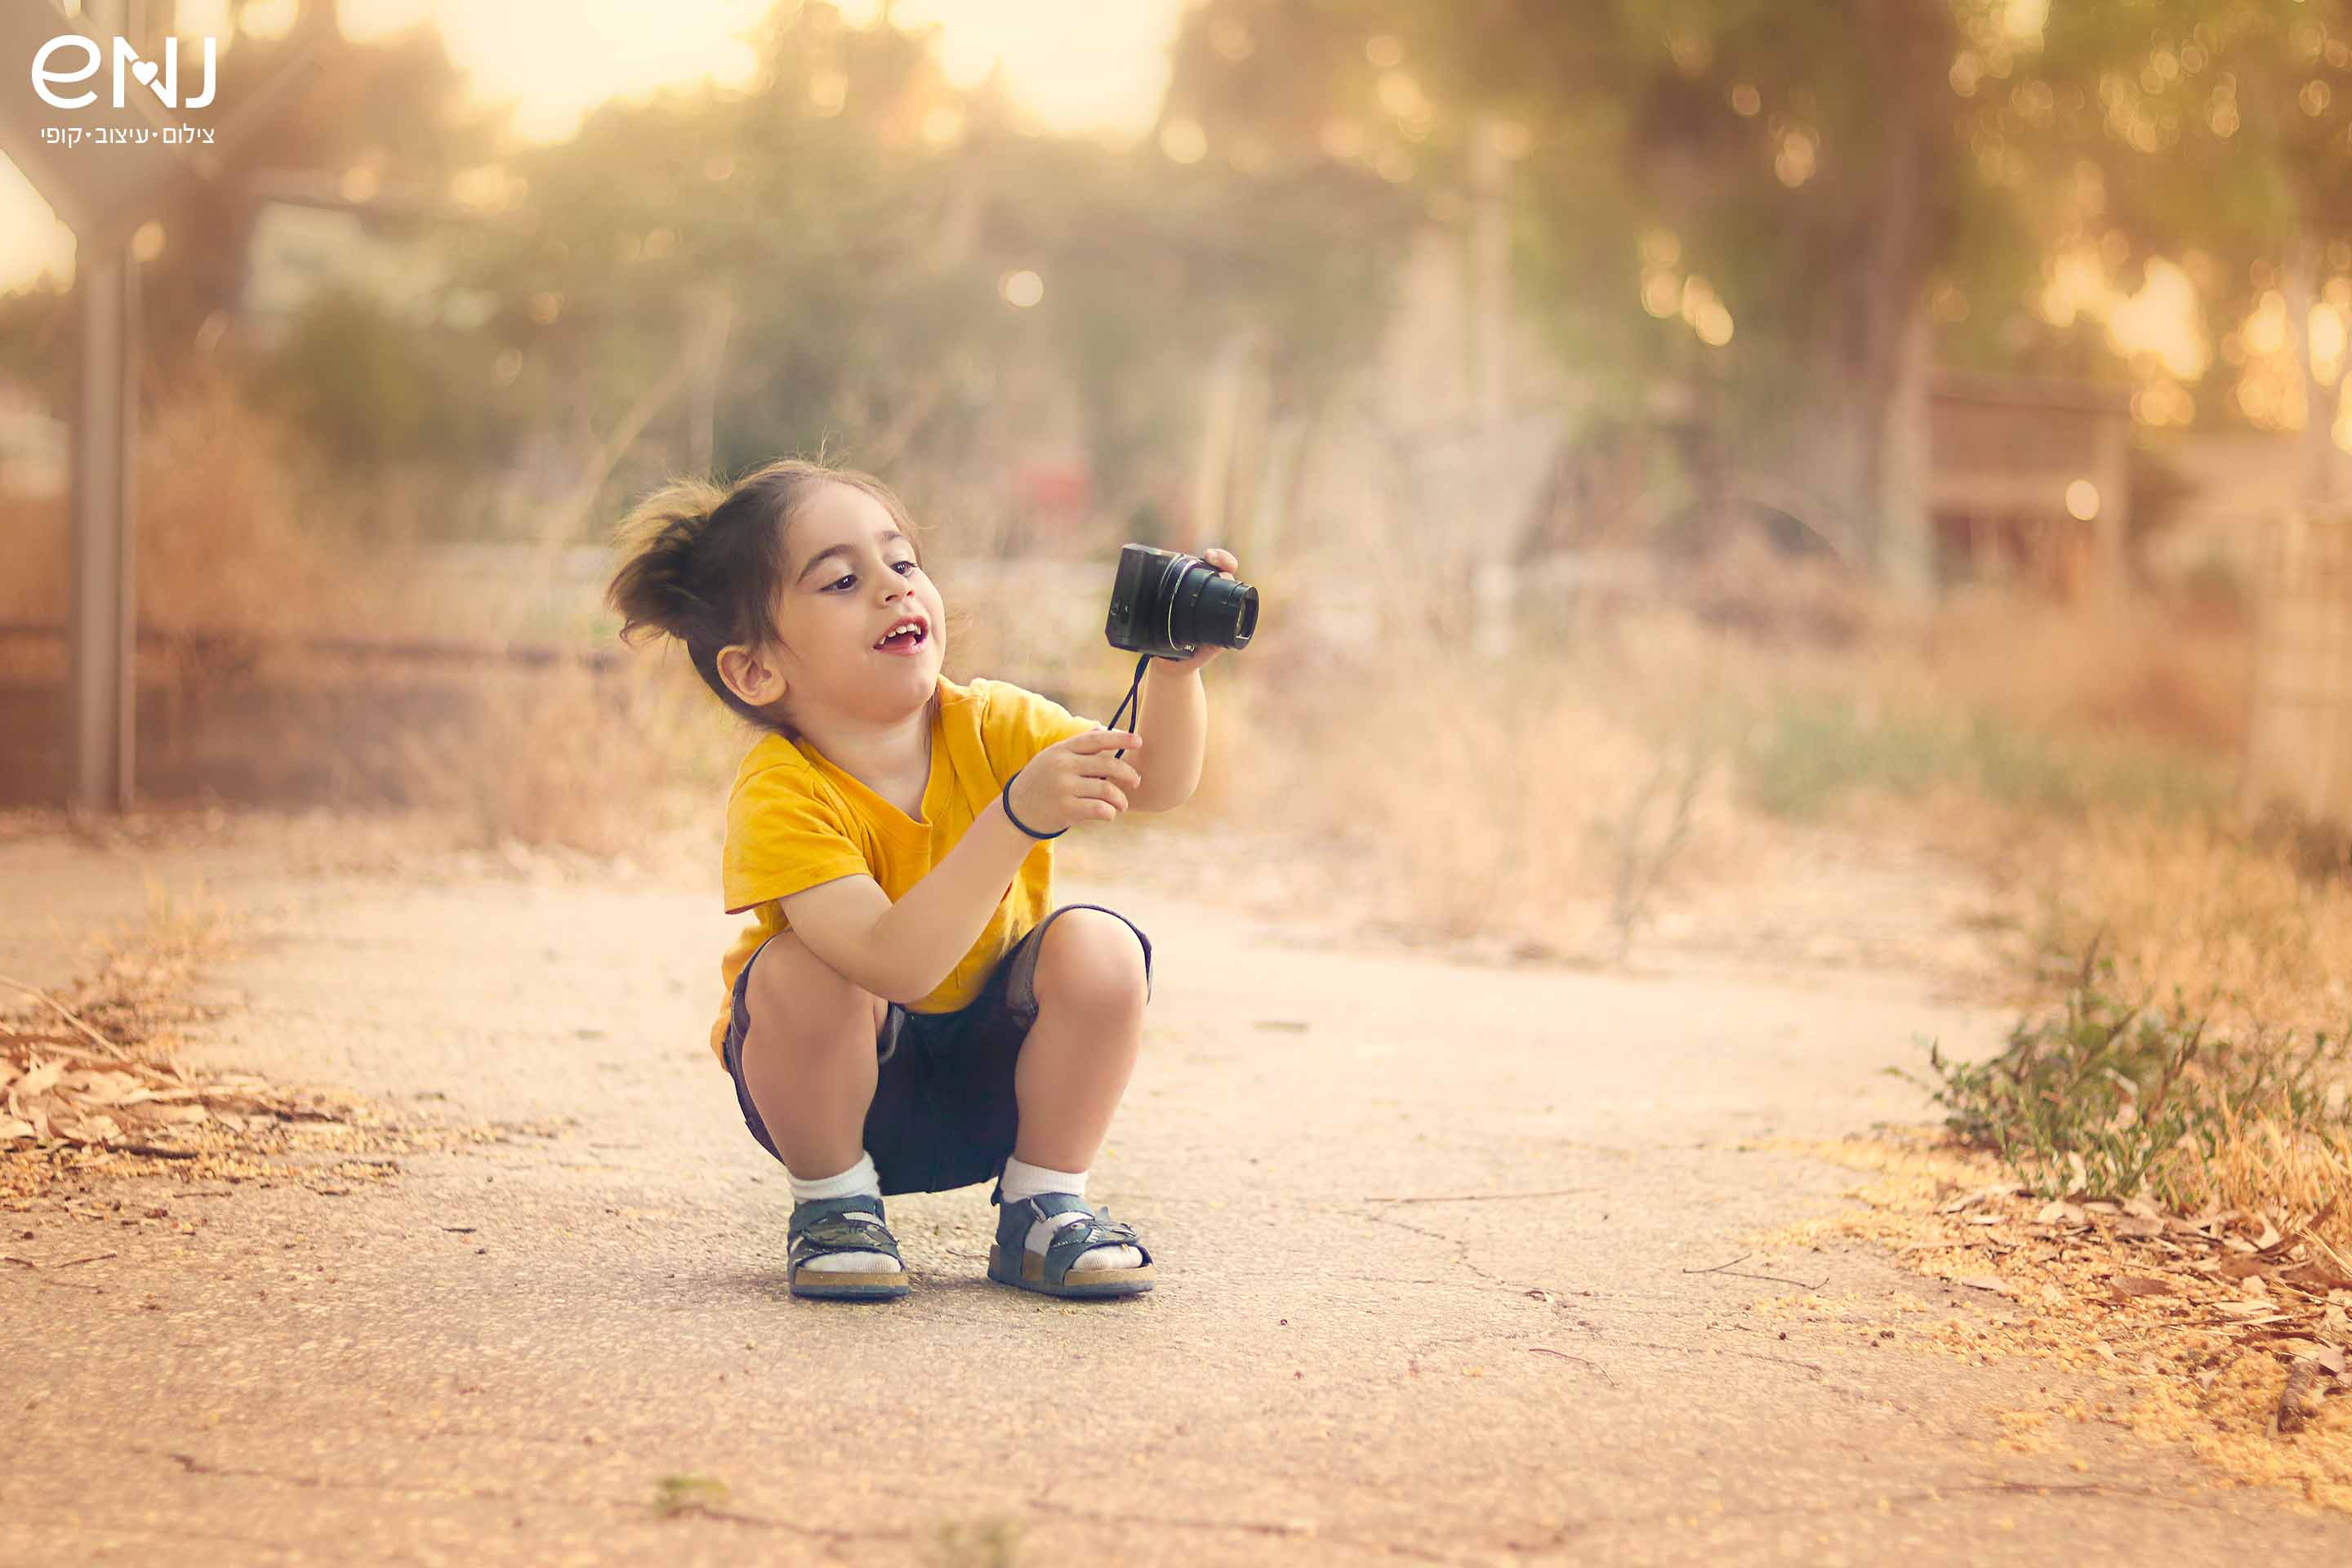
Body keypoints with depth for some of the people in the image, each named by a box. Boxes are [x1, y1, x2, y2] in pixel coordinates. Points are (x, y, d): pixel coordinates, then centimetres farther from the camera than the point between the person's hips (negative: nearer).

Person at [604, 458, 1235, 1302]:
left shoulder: (986, 727, -13)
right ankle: (832, 1202, -6)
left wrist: (1176, 671, -39)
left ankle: (1043, 1203, -3)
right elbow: (897, 963, -41)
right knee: (801, 969, -34)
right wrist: (1020, 813, -50)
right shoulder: (780, 796, -28)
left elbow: (1157, 782, -19)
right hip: (838, 1089, -3)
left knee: (1099, 948, -24)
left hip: (991, 1076, 3)